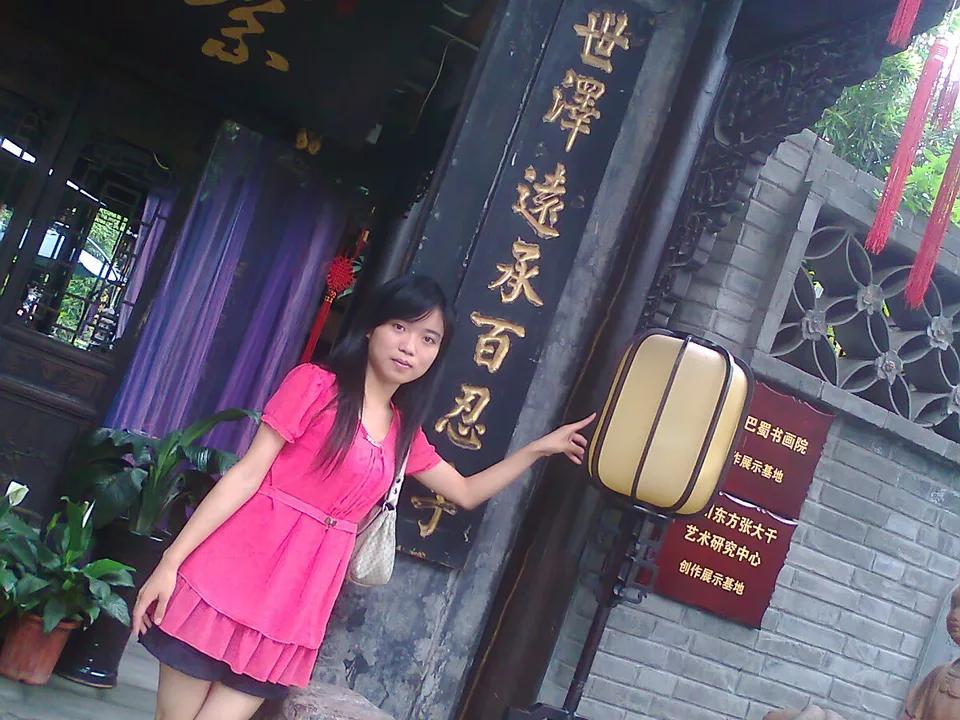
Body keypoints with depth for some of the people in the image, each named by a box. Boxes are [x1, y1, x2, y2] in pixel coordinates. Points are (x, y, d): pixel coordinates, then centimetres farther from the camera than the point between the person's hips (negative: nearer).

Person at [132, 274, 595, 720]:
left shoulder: (404, 431, 12)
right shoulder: (315, 385, -6)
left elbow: (466, 492, 25)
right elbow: (247, 474, -10)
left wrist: (538, 448, 22)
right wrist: (171, 561, -13)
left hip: (297, 611, 5)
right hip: (233, 576, -4)